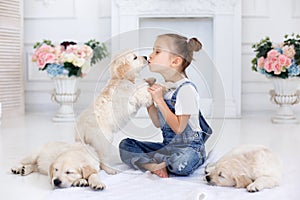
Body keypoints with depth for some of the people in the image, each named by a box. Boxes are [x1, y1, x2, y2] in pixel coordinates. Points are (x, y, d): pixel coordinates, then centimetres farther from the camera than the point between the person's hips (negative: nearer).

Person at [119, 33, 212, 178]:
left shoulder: (186, 89, -17)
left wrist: (159, 100, -19)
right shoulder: (163, 87, 8)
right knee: (125, 145, -2)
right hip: (168, 146, 7)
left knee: (180, 162, -40)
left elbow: (178, 128, -21)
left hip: (189, 147, -7)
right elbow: (158, 124, 11)